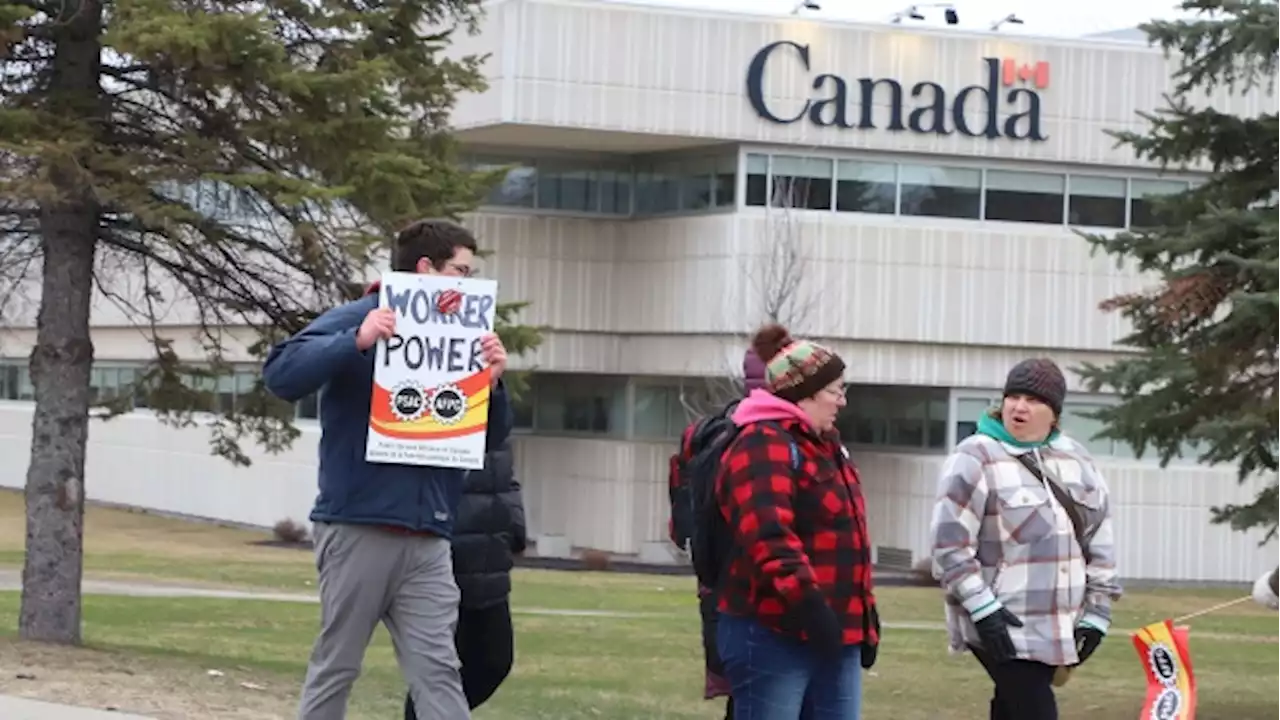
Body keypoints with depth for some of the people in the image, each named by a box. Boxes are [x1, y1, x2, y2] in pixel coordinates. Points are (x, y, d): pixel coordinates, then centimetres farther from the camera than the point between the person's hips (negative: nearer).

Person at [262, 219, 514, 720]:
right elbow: (281, 375, -16)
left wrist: (491, 383, -5)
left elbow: (490, 439, 15)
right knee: (336, 668, 4)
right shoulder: (356, 321, -3)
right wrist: (356, 342, -27)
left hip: (427, 542, 5)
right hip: (359, 529, -5)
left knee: (437, 672, -3)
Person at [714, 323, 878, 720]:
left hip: (835, 639, 10)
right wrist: (806, 602, -32)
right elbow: (767, 536, -25)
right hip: (772, 635, -10)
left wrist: (867, 617, 22)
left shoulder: (826, 445, 19)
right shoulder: (764, 444, -12)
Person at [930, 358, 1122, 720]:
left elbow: (1100, 543, 15)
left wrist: (1096, 611, 9)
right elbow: (950, 544, -12)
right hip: (1003, 625, -6)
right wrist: (982, 608, -17)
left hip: (1056, 625, 6)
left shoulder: (1075, 460, 11)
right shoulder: (975, 459, -8)